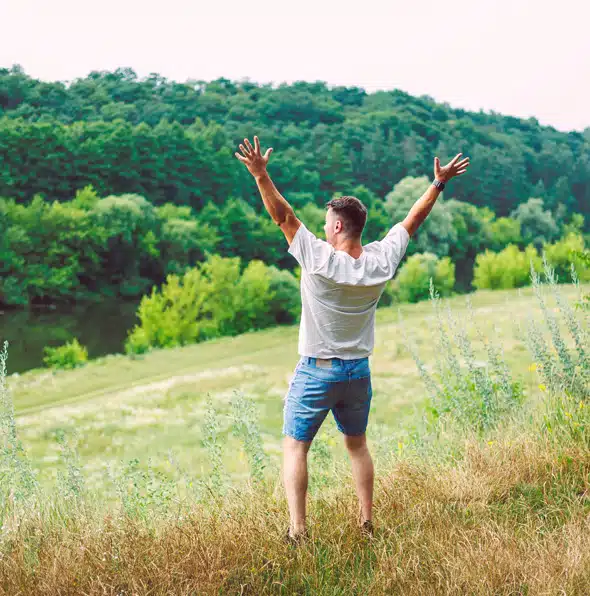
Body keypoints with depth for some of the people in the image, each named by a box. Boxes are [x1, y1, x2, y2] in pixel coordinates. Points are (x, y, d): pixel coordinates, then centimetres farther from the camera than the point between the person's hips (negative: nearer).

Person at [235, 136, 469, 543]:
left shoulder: (319, 259, -17)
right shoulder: (381, 261, -5)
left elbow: (284, 216, -17)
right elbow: (413, 219, 7)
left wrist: (261, 175, -19)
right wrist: (439, 183, 17)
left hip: (316, 372, -5)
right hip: (359, 372, 5)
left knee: (295, 447, 4)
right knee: (358, 446, 20)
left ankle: (297, 529, -4)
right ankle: (367, 522, 24)